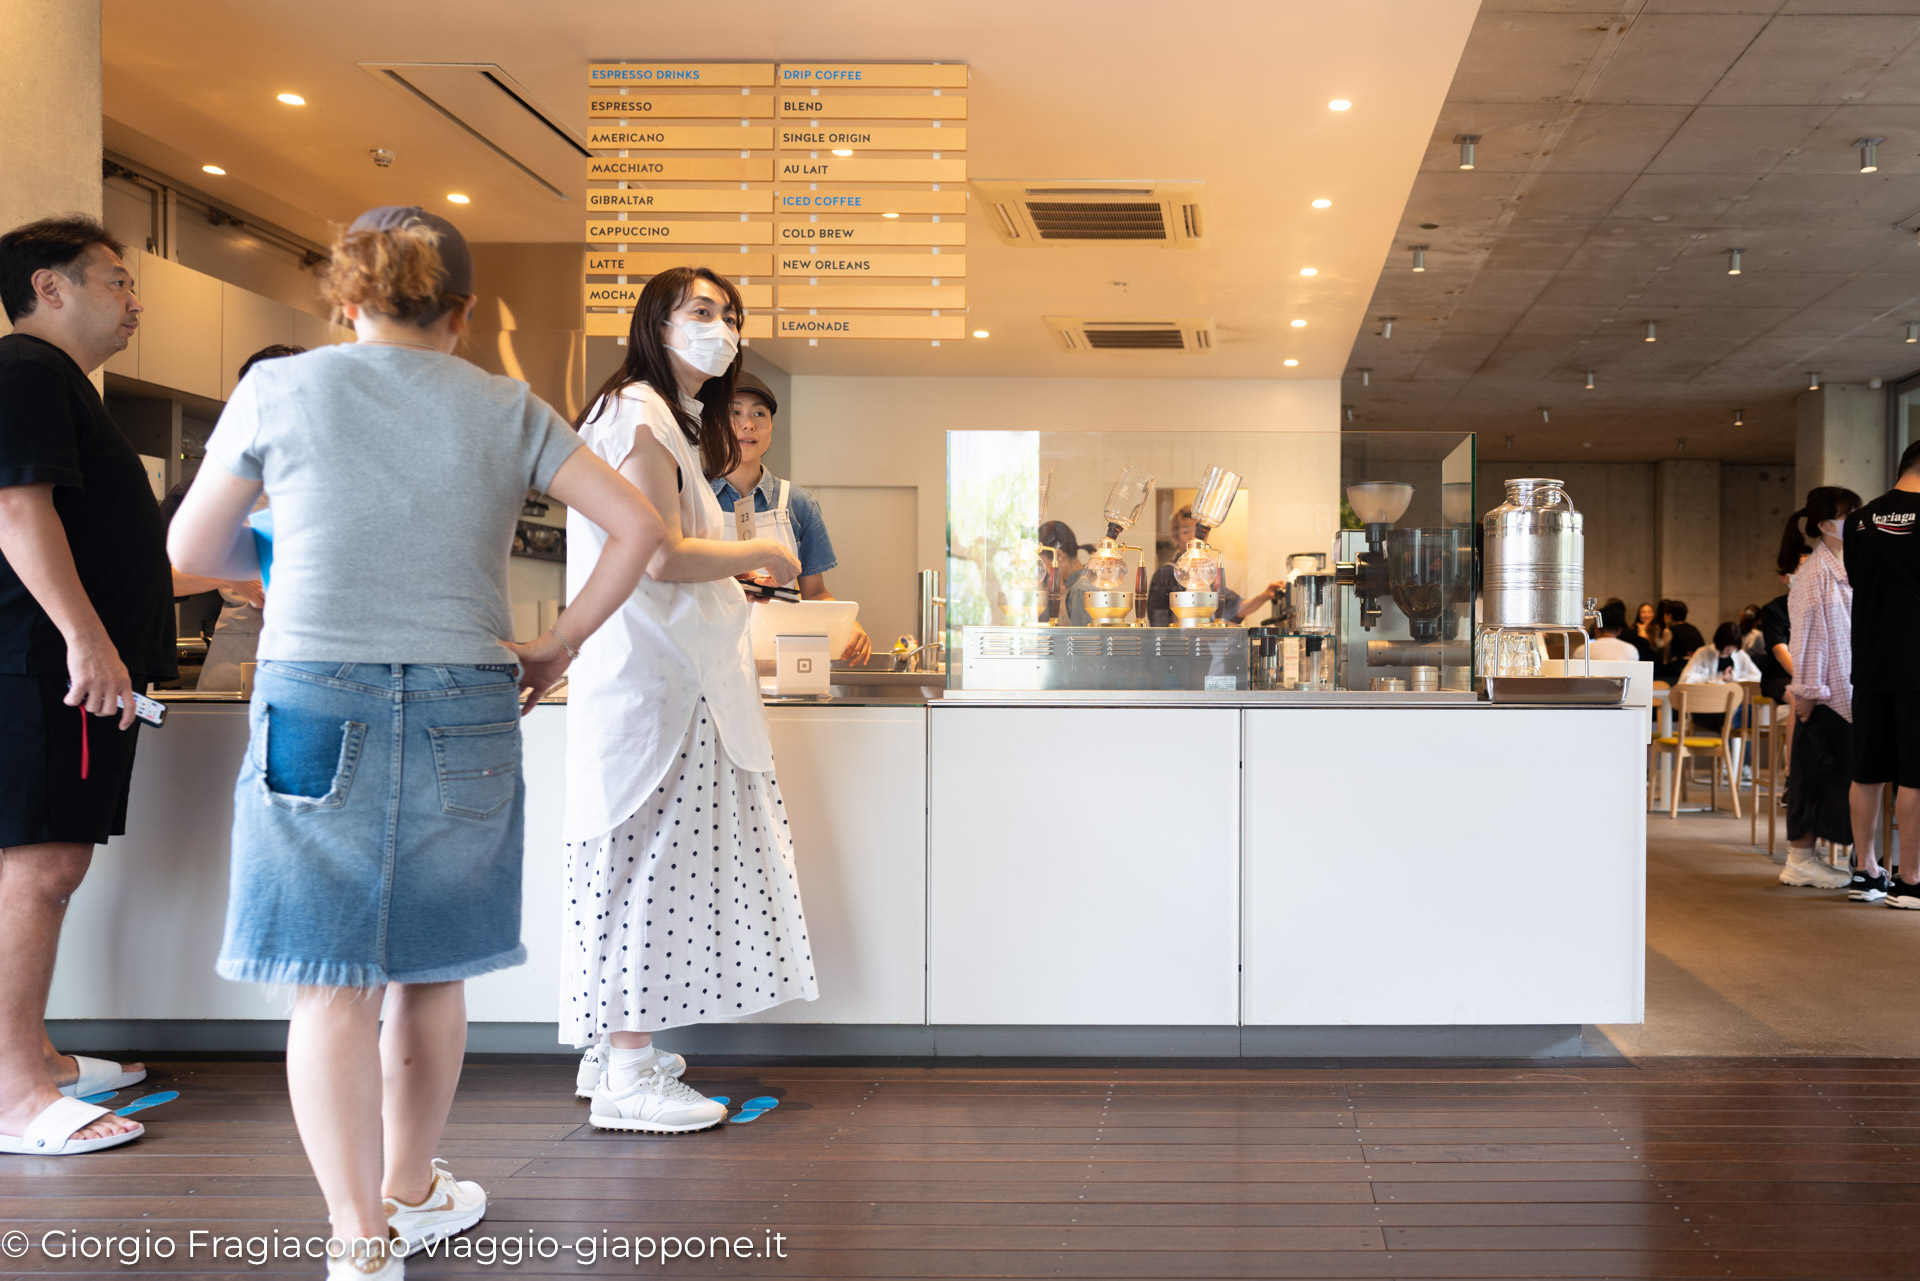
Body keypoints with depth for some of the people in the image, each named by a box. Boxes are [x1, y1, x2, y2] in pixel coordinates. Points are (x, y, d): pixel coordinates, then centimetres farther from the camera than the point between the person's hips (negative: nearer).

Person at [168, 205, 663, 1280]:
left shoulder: (279, 390, 2)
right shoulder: (508, 411, 5)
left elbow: (192, 549, 12)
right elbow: (638, 526, 0)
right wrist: (560, 645, 6)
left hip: (319, 702, -2)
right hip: (465, 710, 2)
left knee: (332, 980, 3)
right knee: (431, 968, 16)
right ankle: (411, 1191, 32)